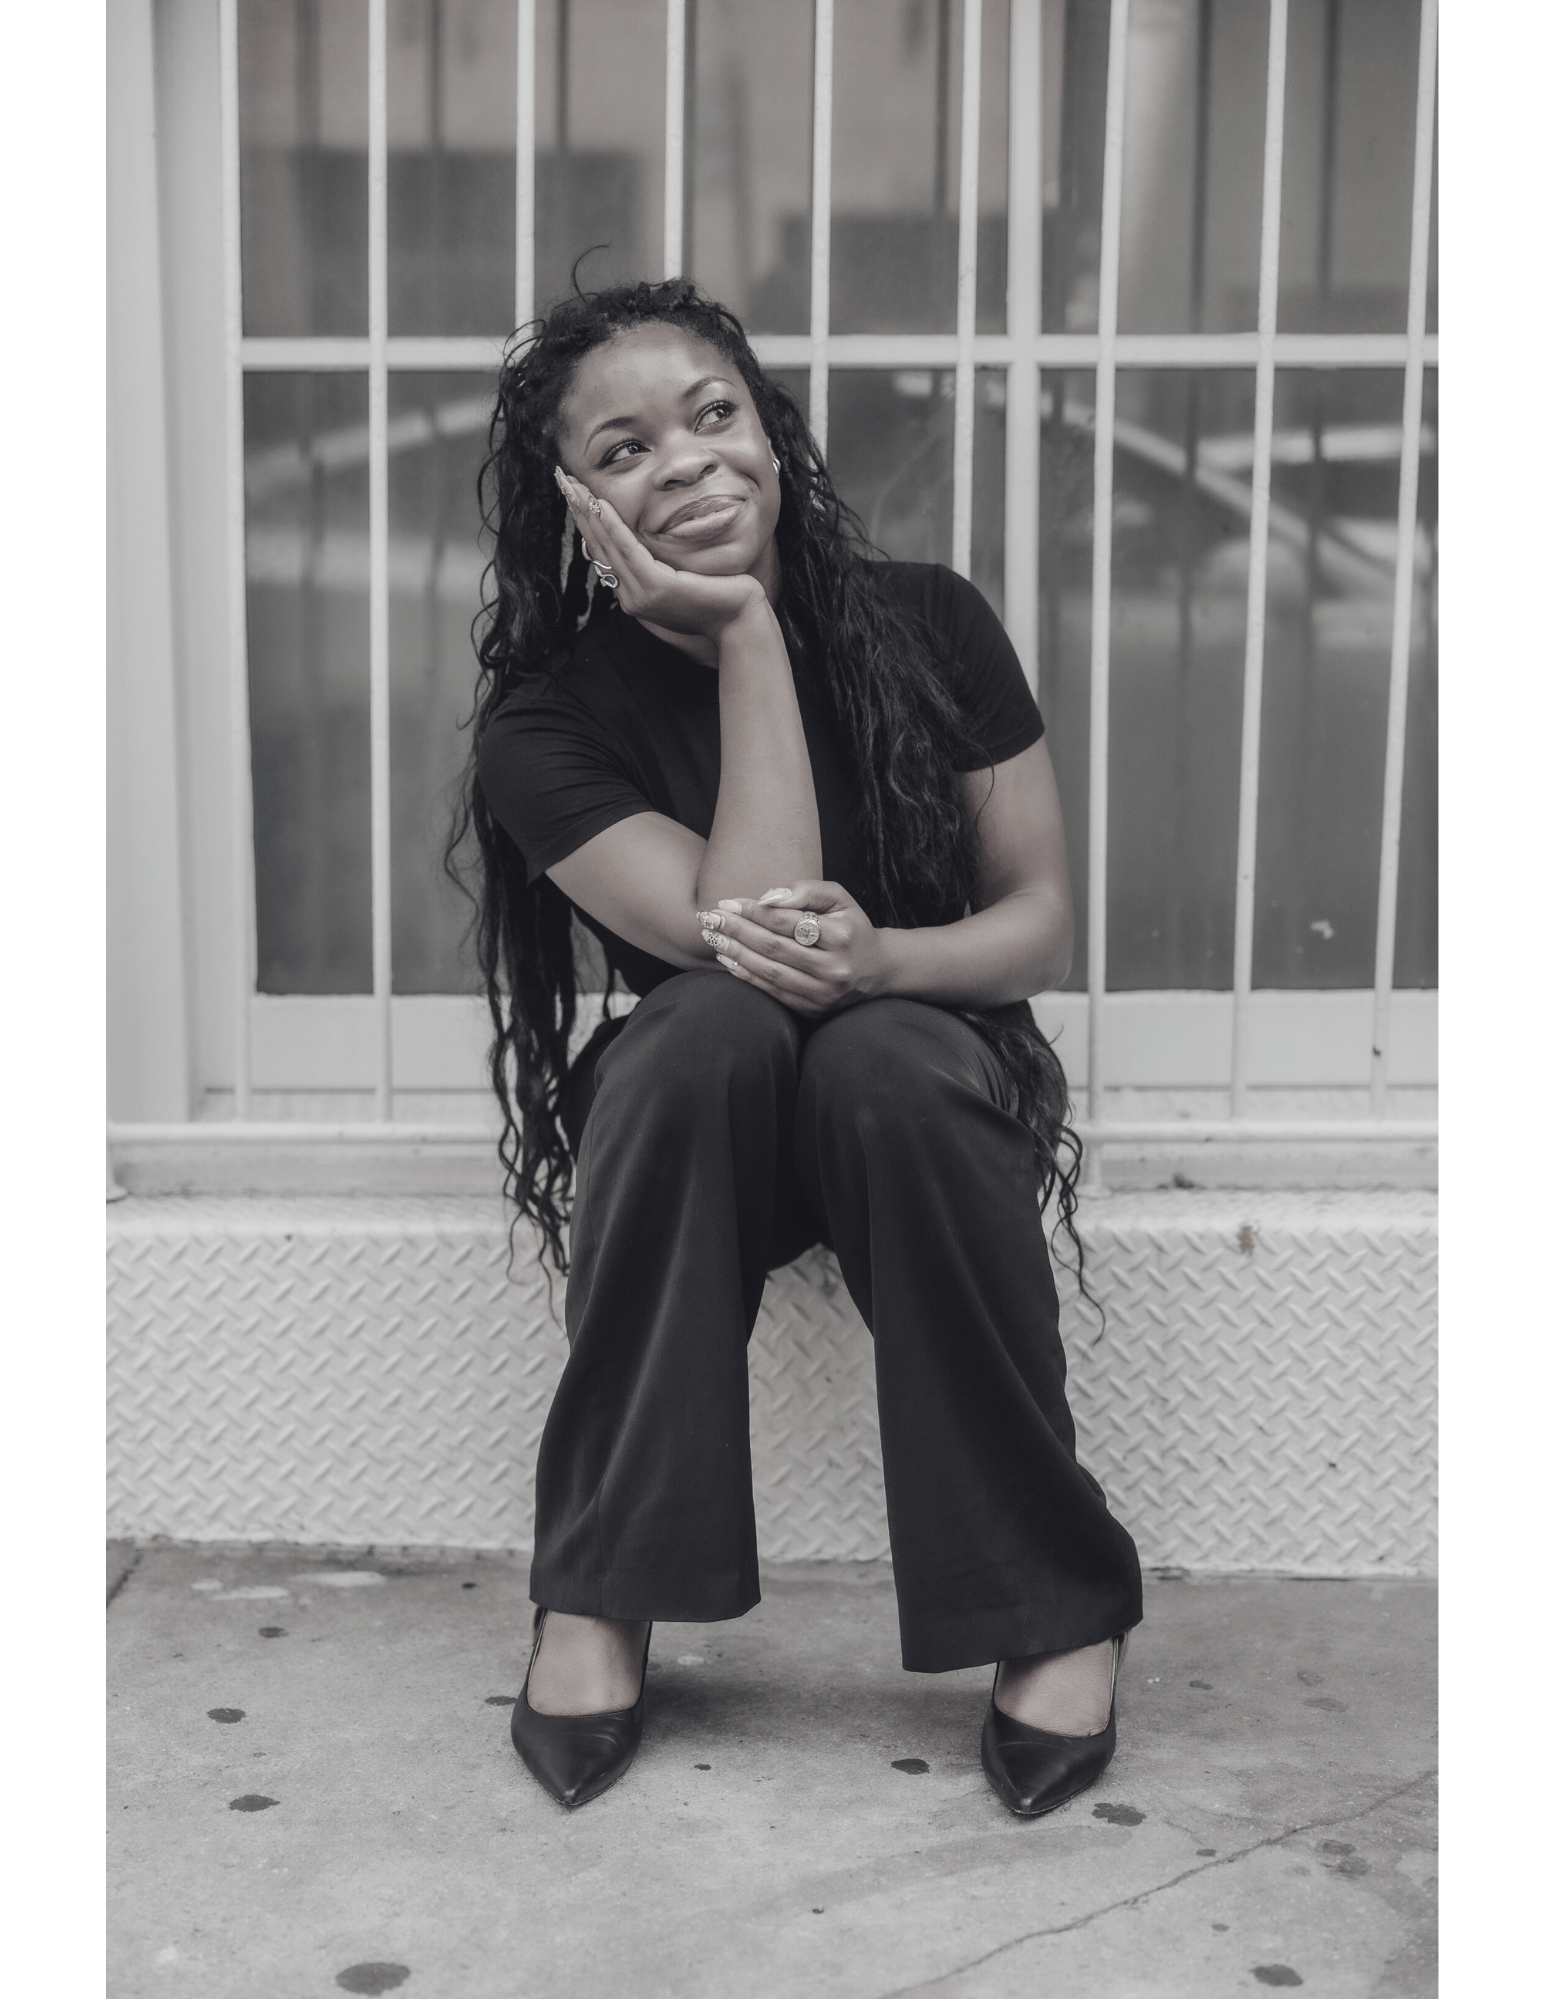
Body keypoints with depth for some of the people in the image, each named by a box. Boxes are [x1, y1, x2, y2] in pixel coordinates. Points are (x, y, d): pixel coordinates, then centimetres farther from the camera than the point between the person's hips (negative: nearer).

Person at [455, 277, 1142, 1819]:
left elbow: (1042, 922, -4)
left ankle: (1061, 1607, -22)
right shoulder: (550, 723, -12)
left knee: (882, 1055, -35)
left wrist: (884, 959, -27)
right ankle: (597, 1599, -26)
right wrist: (748, 628, -24)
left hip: (928, 1098, 1)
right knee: (711, 1019, -35)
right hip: (692, 1132, 0)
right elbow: (738, 928, -26)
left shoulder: (926, 627, -7)